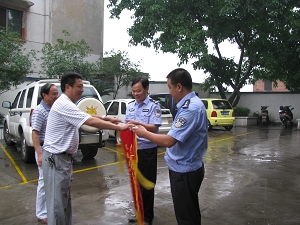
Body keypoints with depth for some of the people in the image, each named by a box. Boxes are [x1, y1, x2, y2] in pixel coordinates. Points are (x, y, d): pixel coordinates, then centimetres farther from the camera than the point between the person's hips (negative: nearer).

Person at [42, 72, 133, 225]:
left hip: (63, 157, 11)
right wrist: (119, 127, -22)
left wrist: (106, 118, 7)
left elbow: (86, 116, 19)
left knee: (65, 199, 19)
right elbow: (90, 121, -25)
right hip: (56, 158, -11)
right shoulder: (64, 105, -19)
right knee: (57, 202, -1)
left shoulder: (66, 104, 13)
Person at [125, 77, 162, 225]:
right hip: (132, 149, 6)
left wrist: (137, 123, -30)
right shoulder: (130, 106, 7)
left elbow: (154, 128, -19)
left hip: (147, 150, -6)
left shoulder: (154, 106, -10)